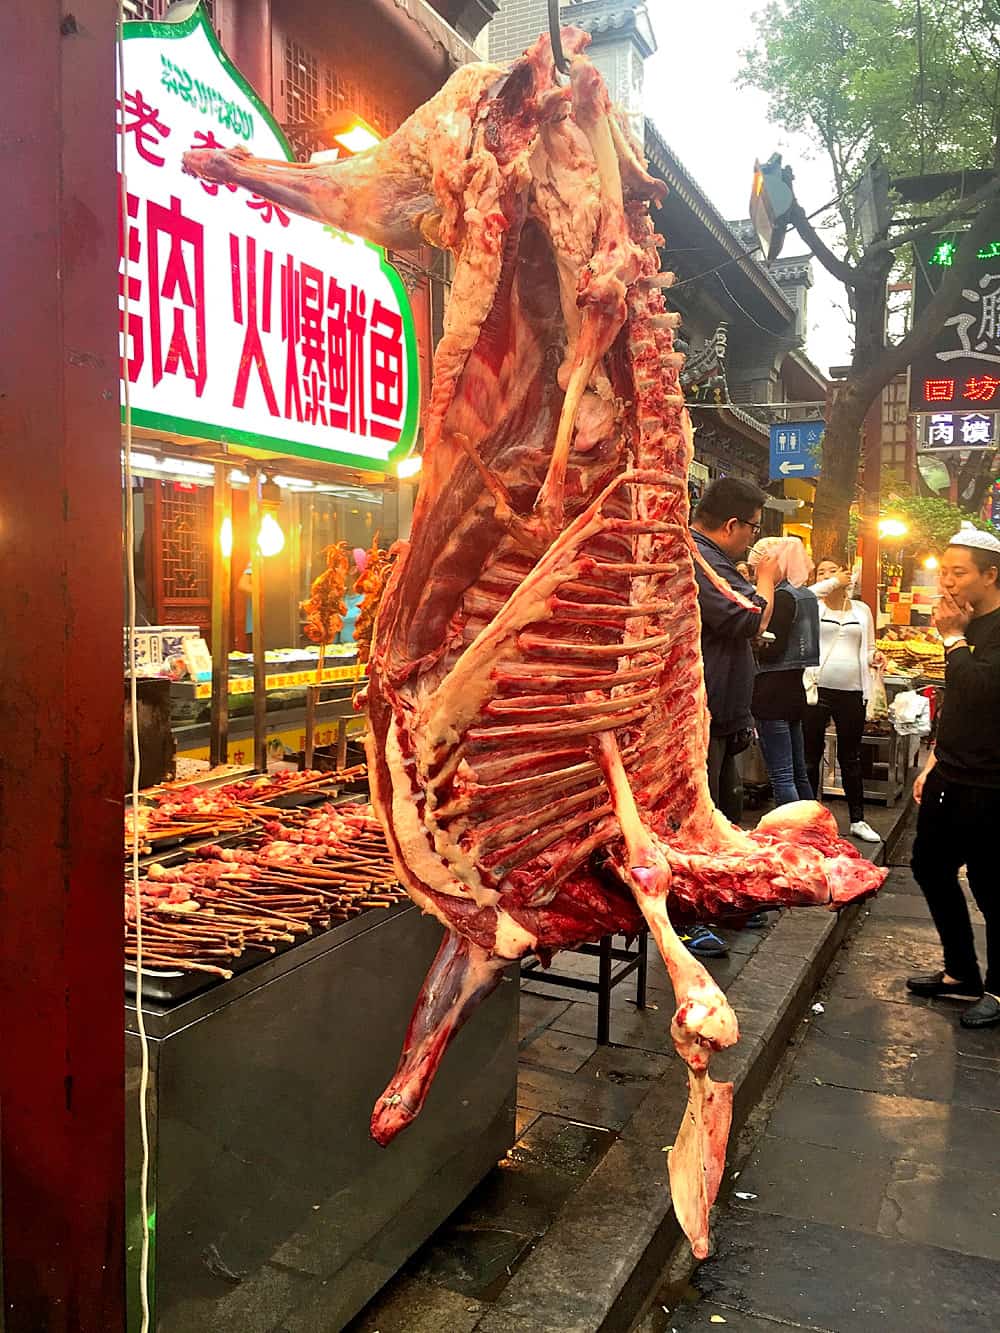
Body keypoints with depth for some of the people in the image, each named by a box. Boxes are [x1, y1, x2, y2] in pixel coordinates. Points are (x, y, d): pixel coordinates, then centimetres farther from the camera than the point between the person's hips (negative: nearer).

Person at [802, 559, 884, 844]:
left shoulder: (861, 609, 12)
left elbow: (867, 649, 18)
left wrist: (874, 657, -4)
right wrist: (832, 584, -16)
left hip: (852, 692, 3)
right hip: (816, 689, -3)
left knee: (850, 758, 13)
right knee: (811, 756, 6)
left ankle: (857, 819, 23)